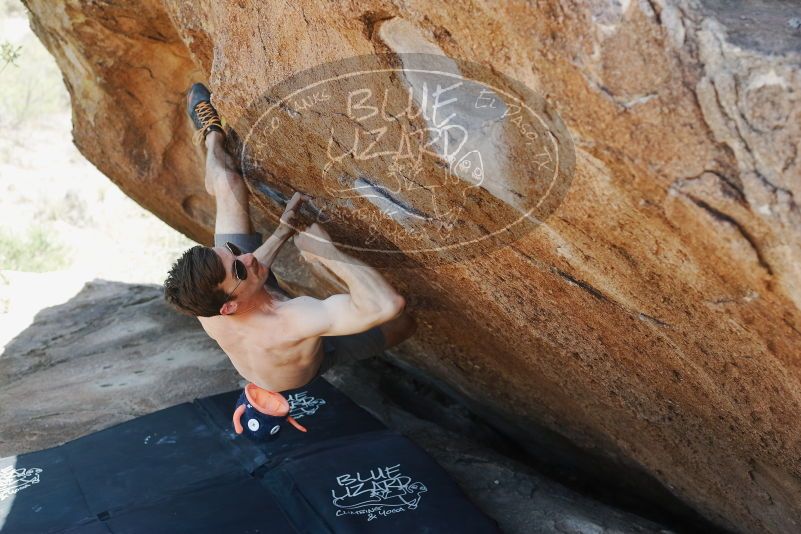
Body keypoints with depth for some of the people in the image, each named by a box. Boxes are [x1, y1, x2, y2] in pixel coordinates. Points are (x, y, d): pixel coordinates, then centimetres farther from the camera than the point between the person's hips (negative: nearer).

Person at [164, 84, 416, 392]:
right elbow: (388, 303, -60)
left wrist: (282, 232, -11)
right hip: (312, 365, -3)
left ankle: (212, 135, 35)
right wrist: (326, 252, -47)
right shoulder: (291, 323, -53)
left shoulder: (201, 304, -35)